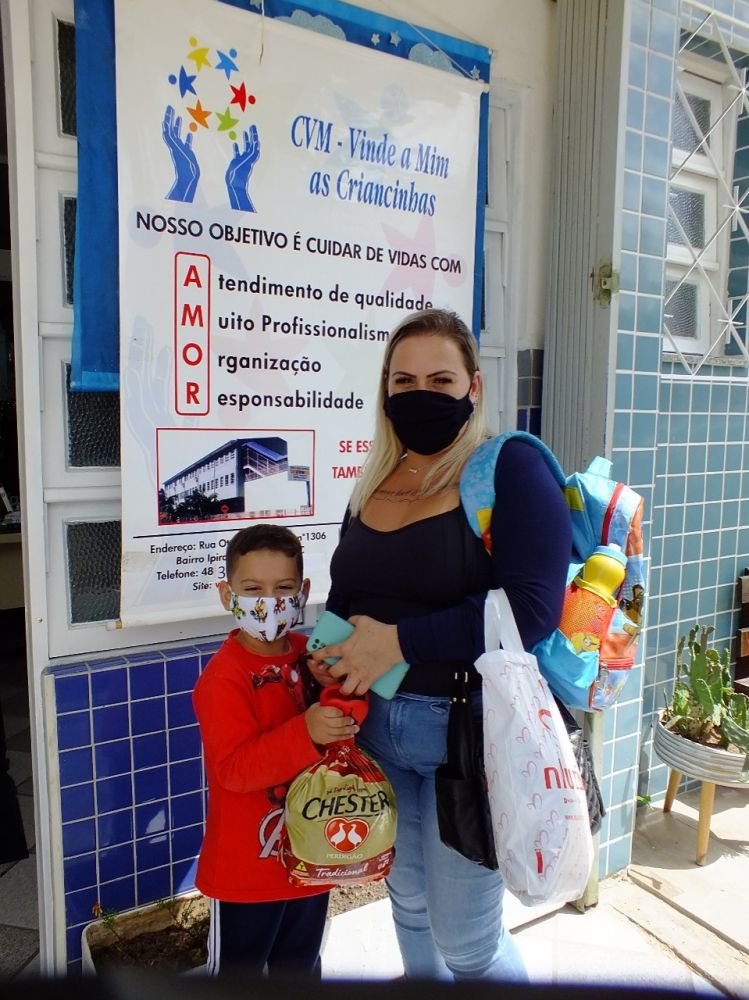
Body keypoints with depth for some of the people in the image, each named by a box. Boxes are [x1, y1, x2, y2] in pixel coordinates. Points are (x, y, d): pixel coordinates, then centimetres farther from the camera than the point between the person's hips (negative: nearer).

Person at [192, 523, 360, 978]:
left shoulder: (312, 654, -3)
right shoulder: (224, 677, -22)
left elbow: (343, 716, 12)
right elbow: (232, 769, -30)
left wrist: (347, 712, -10)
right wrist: (305, 733, -40)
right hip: (247, 867, -5)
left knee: (301, 966, 27)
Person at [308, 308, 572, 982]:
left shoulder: (510, 469, -12)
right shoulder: (373, 484, 8)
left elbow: (533, 607, -23)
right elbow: (346, 597, 17)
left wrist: (398, 641, -22)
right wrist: (333, 650, -4)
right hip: (378, 730, 6)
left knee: (467, 942, 9)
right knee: (409, 904, 25)